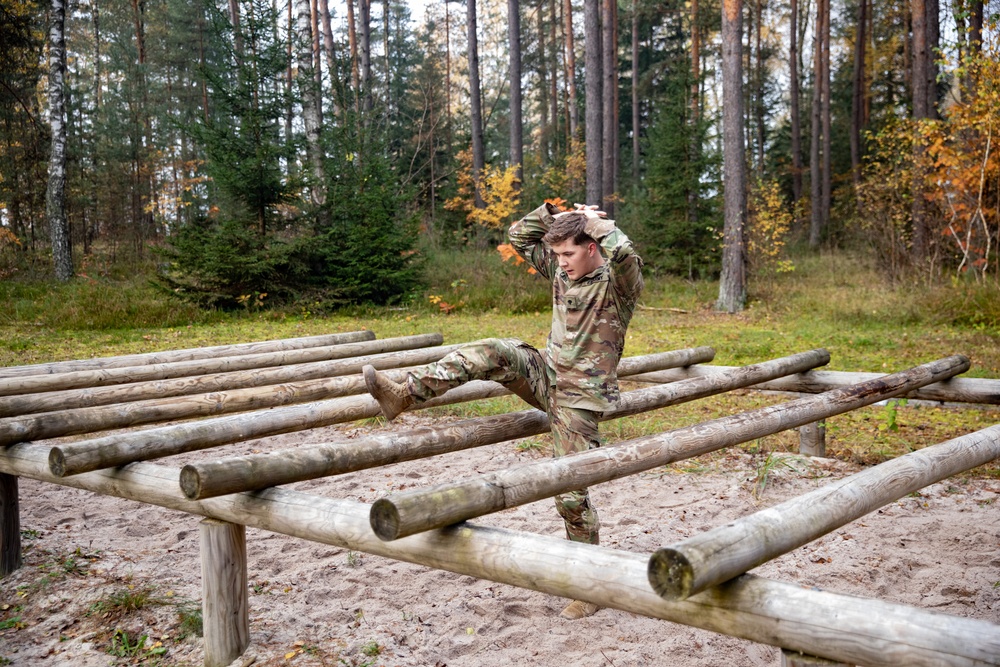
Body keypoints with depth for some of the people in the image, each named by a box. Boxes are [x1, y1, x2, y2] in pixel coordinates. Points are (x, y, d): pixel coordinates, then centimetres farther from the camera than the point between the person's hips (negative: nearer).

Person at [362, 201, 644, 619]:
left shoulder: (619, 282, -13)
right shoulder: (561, 271, 6)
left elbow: (624, 252, -37)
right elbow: (519, 236, 13)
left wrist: (595, 221, -20)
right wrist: (557, 213, 0)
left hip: (579, 399, -6)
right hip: (546, 375, 6)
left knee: (571, 493, -5)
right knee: (492, 353, -21)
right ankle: (402, 394, -23)